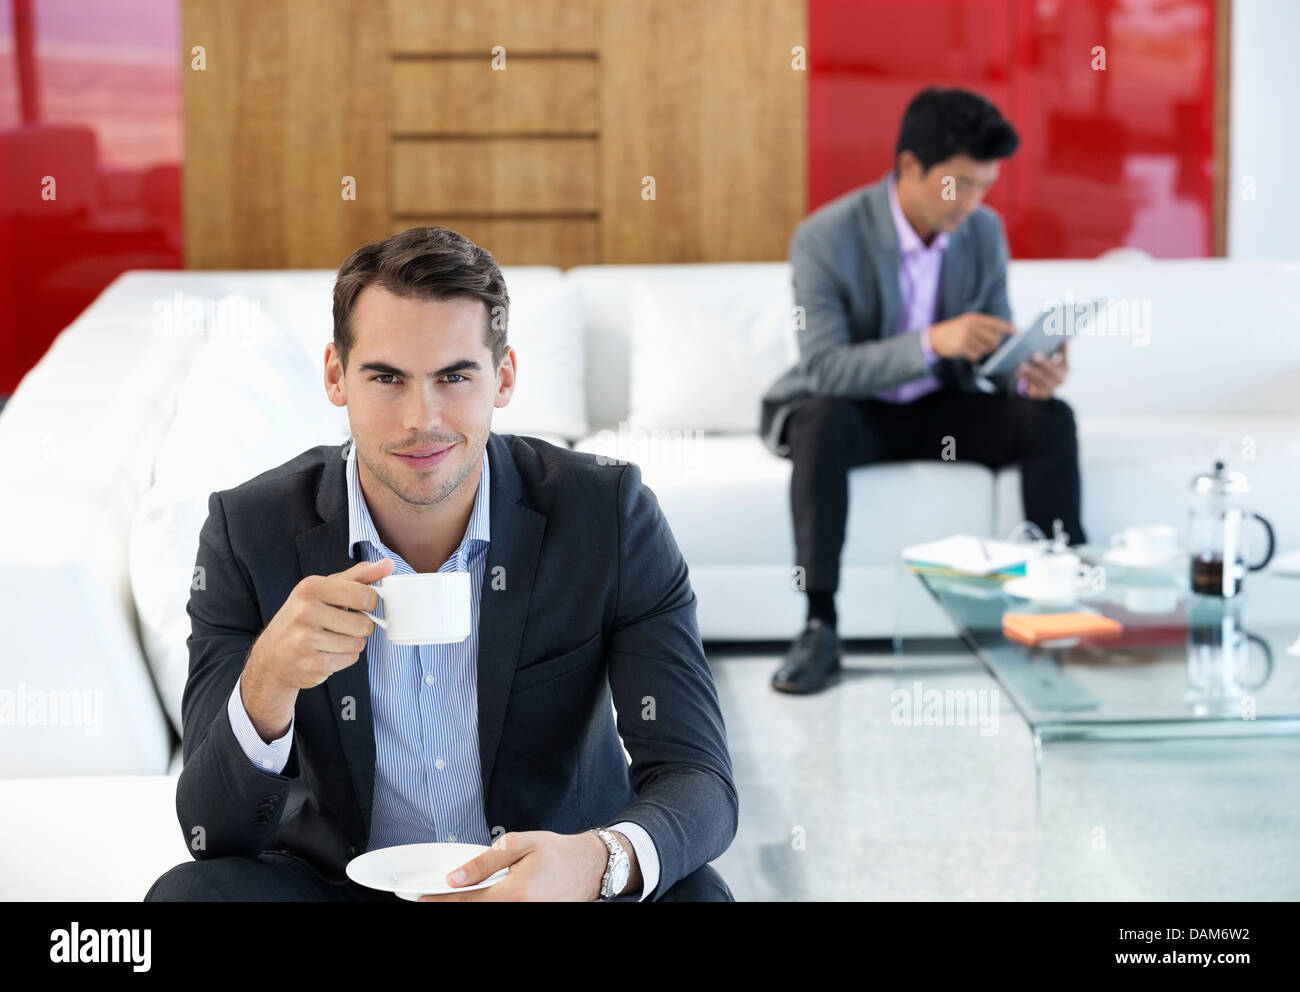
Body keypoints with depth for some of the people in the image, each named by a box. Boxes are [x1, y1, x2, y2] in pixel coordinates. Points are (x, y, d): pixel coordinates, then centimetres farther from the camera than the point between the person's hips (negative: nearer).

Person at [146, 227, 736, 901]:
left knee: (692, 896, -28)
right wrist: (268, 681, -35)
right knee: (186, 896, -27)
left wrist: (601, 860, -39)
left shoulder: (609, 516, -12)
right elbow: (214, 835, -14)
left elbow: (698, 784, -16)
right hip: (340, 884, 1)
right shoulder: (249, 532, -11)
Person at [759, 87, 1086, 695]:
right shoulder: (825, 239, -21)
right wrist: (933, 341, -41)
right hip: (846, 409, -4)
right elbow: (824, 370, -29)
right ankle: (819, 627, -33)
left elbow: (992, 350, 2)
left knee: (1049, 419, -20)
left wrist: (1028, 375, -24)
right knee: (823, 423, -38)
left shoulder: (984, 233, -5)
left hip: (937, 408, 4)